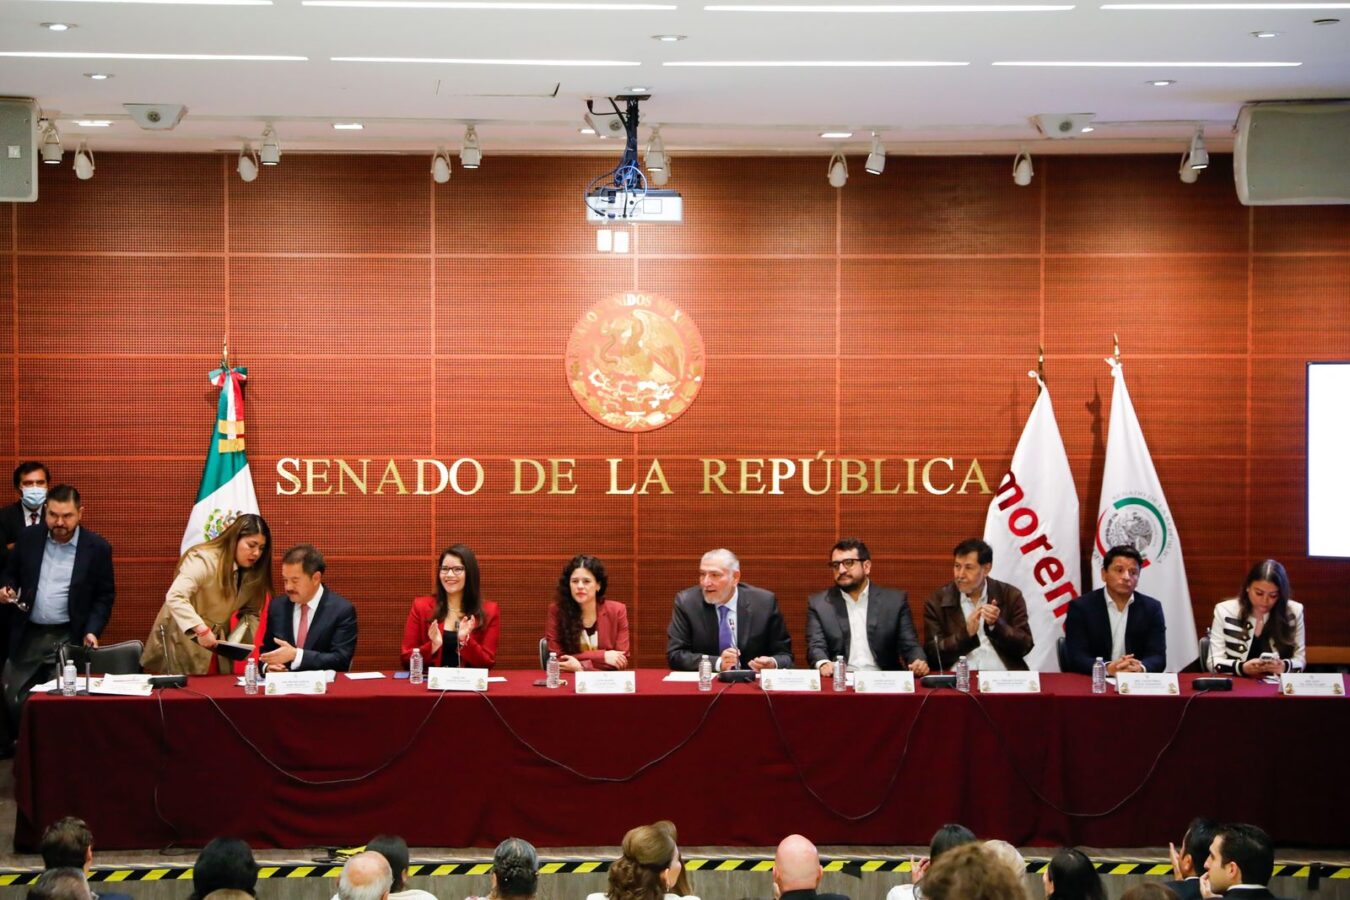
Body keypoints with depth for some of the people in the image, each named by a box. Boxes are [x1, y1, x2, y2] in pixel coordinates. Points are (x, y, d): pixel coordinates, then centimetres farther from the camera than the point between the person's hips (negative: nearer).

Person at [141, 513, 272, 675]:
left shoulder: (251, 572, 2)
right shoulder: (204, 560, -22)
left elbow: (250, 611, 4)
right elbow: (175, 597, -34)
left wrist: (238, 638, -17)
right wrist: (201, 630, -45)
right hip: (183, 644, -7)